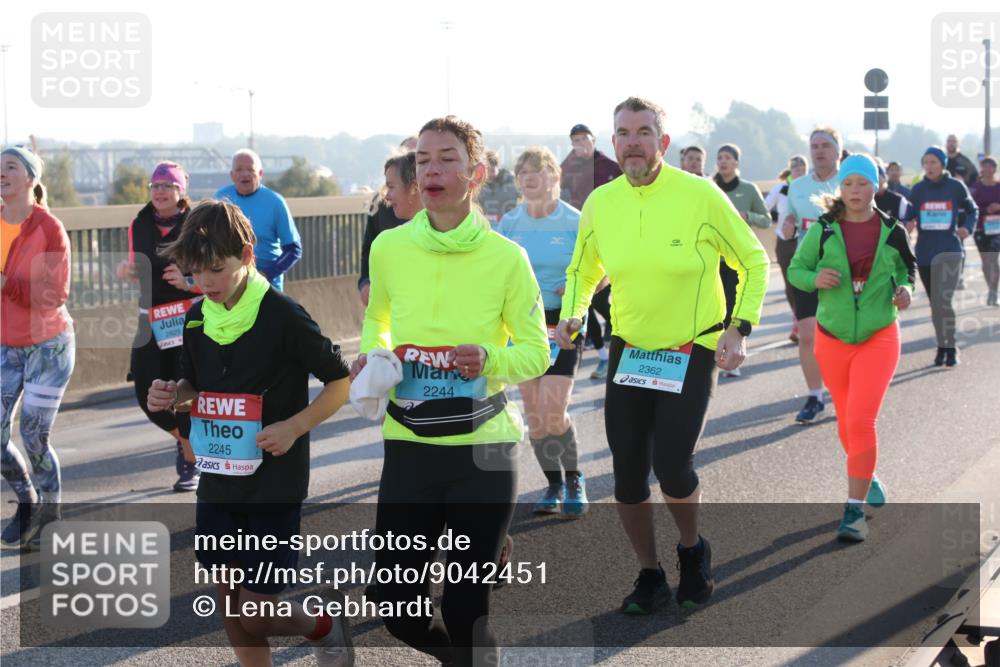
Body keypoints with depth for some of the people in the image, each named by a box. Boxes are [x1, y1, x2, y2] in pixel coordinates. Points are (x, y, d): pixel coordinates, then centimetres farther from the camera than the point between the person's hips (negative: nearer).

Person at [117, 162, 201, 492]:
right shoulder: (139, 226, 6)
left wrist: (190, 282, -23)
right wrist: (126, 270, -3)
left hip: (191, 318, -4)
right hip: (151, 320, 4)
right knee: (147, 394, -1)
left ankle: (192, 464, 16)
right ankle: (183, 437, 31)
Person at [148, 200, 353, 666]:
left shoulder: (283, 316, -15)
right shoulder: (197, 318, 3)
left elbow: (341, 381, -9)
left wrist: (294, 427, -20)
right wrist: (172, 397, -4)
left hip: (274, 487, -6)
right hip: (218, 482, 6)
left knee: (255, 616, -3)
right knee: (230, 604, 9)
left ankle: (324, 625, 27)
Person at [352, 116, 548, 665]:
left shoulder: (505, 257, -8)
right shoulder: (389, 248, 0)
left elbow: (536, 352, 0)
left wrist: (489, 358, -20)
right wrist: (371, 357, -2)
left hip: (482, 446, -3)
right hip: (408, 443, 3)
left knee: (465, 613, -2)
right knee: (396, 609, 4)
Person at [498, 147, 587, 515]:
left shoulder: (575, 222, -7)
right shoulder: (509, 223, 3)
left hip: (563, 323, -4)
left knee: (554, 412, -12)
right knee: (534, 413, 5)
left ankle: (574, 479, 10)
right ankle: (554, 484, 19)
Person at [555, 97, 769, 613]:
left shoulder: (700, 196, -14)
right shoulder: (600, 203, -3)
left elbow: (754, 262, -2)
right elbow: (583, 270, 15)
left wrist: (740, 328, -13)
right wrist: (570, 315, -4)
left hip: (693, 353, -4)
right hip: (628, 353, 4)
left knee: (672, 470, -13)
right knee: (627, 477, 3)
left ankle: (693, 550, 19)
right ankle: (650, 576, 25)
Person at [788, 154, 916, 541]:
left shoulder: (892, 232, -2)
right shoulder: (823, 230, -4)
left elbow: (905, 269, 14)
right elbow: (796, 269, 2)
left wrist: (904, 290, -7)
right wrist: (815, 279, -19)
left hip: (878, 338, -2)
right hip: (833, 339, 2)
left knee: (861, 421, -16)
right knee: (847, 421, 17)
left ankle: (855, 510, -11)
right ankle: (867, 477, 45)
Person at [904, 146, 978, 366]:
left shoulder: (956, 187, 0)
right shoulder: (918, 189, 6)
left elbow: (972, 210, 14)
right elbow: (909, 216, 8)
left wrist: (968, 228, -3)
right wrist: (908, 225, -14)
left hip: (949, 250, -3)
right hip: (925, 252, 3)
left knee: (943, 300, -18)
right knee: (935, 304, 11)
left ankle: (950, 347, -6)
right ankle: (942, 346, 23)